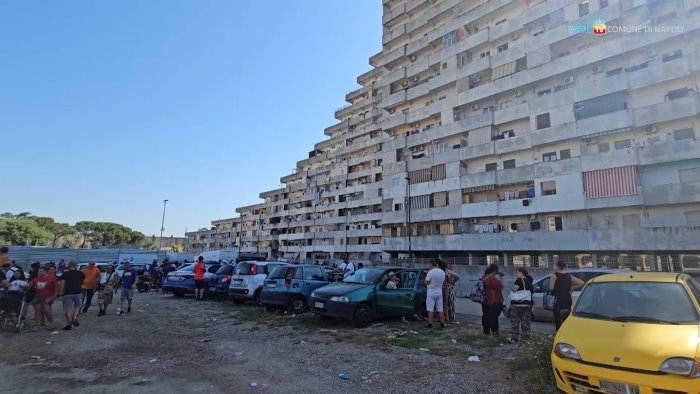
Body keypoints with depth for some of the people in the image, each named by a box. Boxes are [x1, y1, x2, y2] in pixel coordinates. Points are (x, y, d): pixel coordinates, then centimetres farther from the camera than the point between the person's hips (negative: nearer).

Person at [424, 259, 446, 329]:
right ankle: (442, 324, 15)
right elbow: (443, 281, 14)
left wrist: (426, 278, 2)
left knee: (430, 309, -1)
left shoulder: (430, 272, -17)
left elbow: (426, 282, -15)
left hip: (431, 292, -5)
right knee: (440, 309, 11)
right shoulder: (442, 272, 4)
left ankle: (430, 324, -1)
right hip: (439, 292, 6)